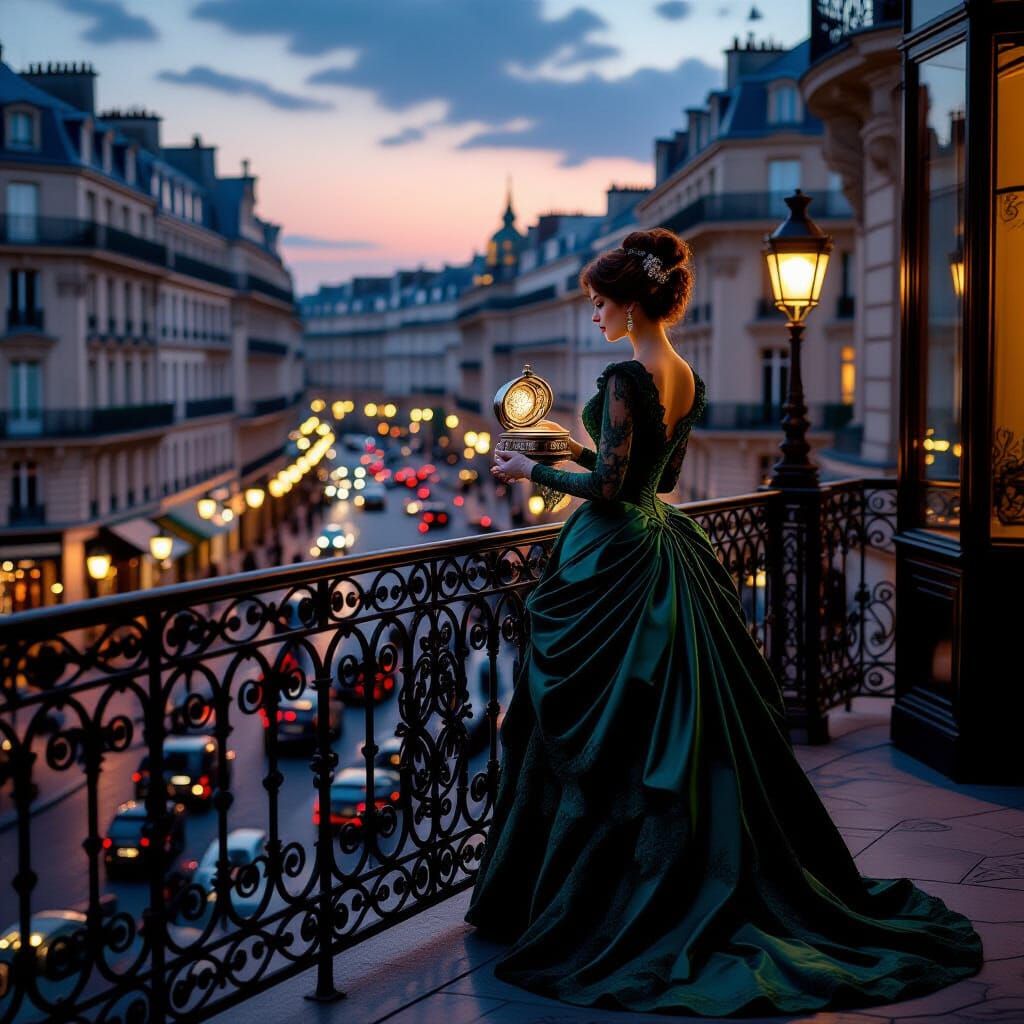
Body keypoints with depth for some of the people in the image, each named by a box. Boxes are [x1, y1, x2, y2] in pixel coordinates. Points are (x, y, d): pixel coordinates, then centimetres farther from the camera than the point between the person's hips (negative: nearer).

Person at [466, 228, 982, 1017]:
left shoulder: (626, 376, -17)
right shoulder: (689, 379, 10)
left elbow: (608, 488, -19)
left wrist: (532, 471, -5)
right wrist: (580, 448, 23)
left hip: (613, 567, -9)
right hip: (665, 558, 9)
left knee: (608, 743, 1)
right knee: (690, 733, 15)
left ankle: (595, 909, 11)